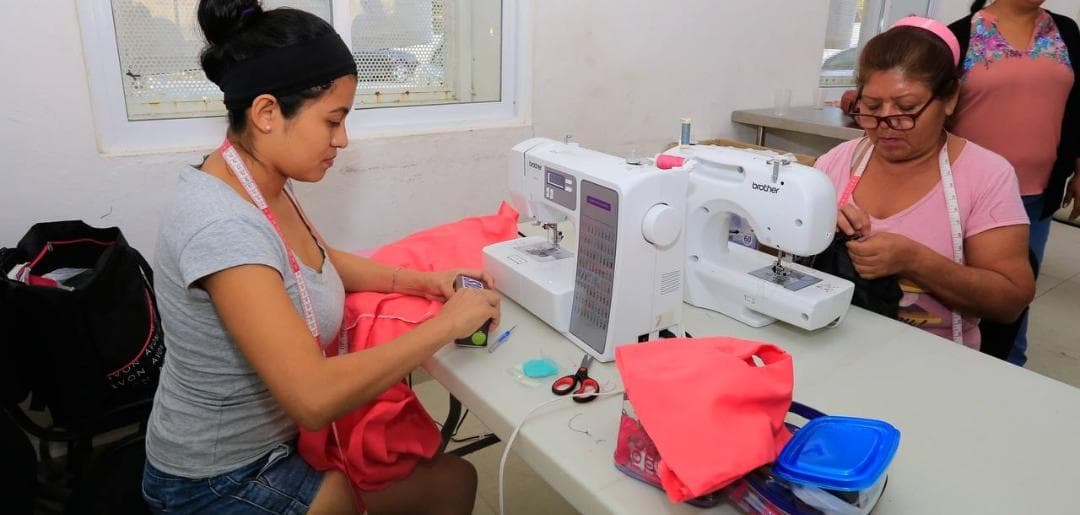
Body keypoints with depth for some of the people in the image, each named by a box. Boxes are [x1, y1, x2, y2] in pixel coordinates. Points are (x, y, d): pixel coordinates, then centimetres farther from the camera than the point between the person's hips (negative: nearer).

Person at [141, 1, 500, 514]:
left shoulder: (261, 186, -6)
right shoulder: (222, 227, -34)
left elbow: (314, 259, 14)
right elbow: (315, 397, -38)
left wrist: (420, 280, -2)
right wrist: (445, 324, -27)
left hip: (273, 435, 8)